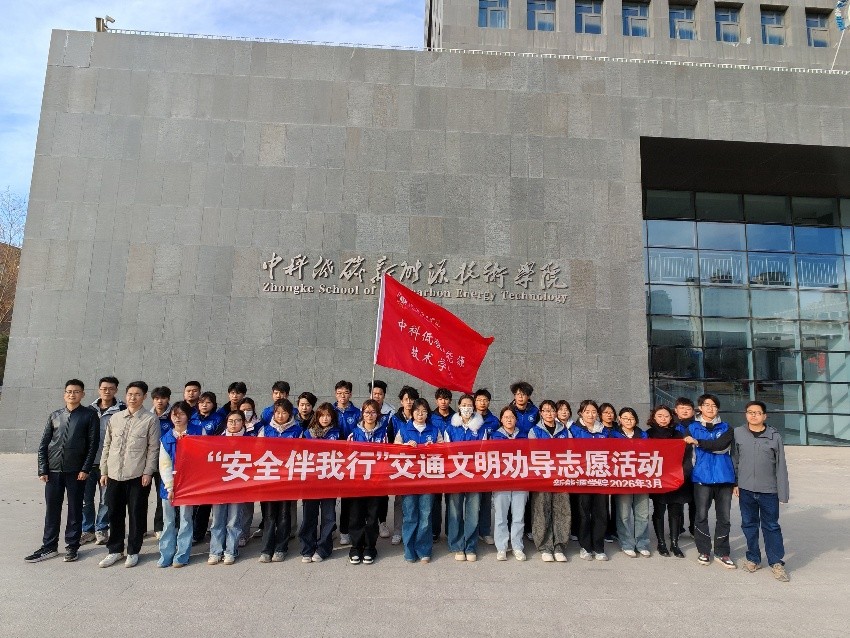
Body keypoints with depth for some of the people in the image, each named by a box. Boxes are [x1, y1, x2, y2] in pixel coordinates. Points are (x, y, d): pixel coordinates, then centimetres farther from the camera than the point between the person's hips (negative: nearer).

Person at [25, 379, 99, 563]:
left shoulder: (89, 415, -1)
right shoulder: (55, 415, 9)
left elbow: (93, 444, -5)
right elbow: (43, 444, 9)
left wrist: (85, 469, -11)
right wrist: (42, 470, 1)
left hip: (76, 471, -3)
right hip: (53, 470, 3)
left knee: (75, 510, 5)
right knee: (52, 510, 9)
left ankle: (72, 546, 16)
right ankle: (49, 546, 22)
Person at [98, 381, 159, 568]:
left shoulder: (151, 420, -4)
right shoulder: (115, 418, 9)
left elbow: (153, 448, -5)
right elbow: (107, 445, 13)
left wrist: (148, 472, -10)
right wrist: (103, 471, 10)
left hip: (138, 475, -4)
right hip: (114, 475, 4)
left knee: (136, 514, 4)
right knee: (114, 514, 12)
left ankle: (133, 552, 18)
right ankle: (115, 550, 27)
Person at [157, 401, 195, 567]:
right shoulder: (166, 438, 5)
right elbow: (164, 464, 1)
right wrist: (170, 486, -8)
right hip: (169, 485, 2)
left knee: (185, 519, 3)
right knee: (168, 521, 8)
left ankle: (182, 555, 13)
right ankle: (166, 555, 18)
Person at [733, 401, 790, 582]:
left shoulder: (775, 436, -2)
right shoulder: (737, 433, 0)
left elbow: (781, 466, 0)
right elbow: (734, 460, 5)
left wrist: (783, 492, -2)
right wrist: (734, 483, 4)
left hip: (769, 491, -1)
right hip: (746, 489, 1)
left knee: (771, 527, 8)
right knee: (749, 525, 11)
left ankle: (776, 562, 21)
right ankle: (753, 559, 25)